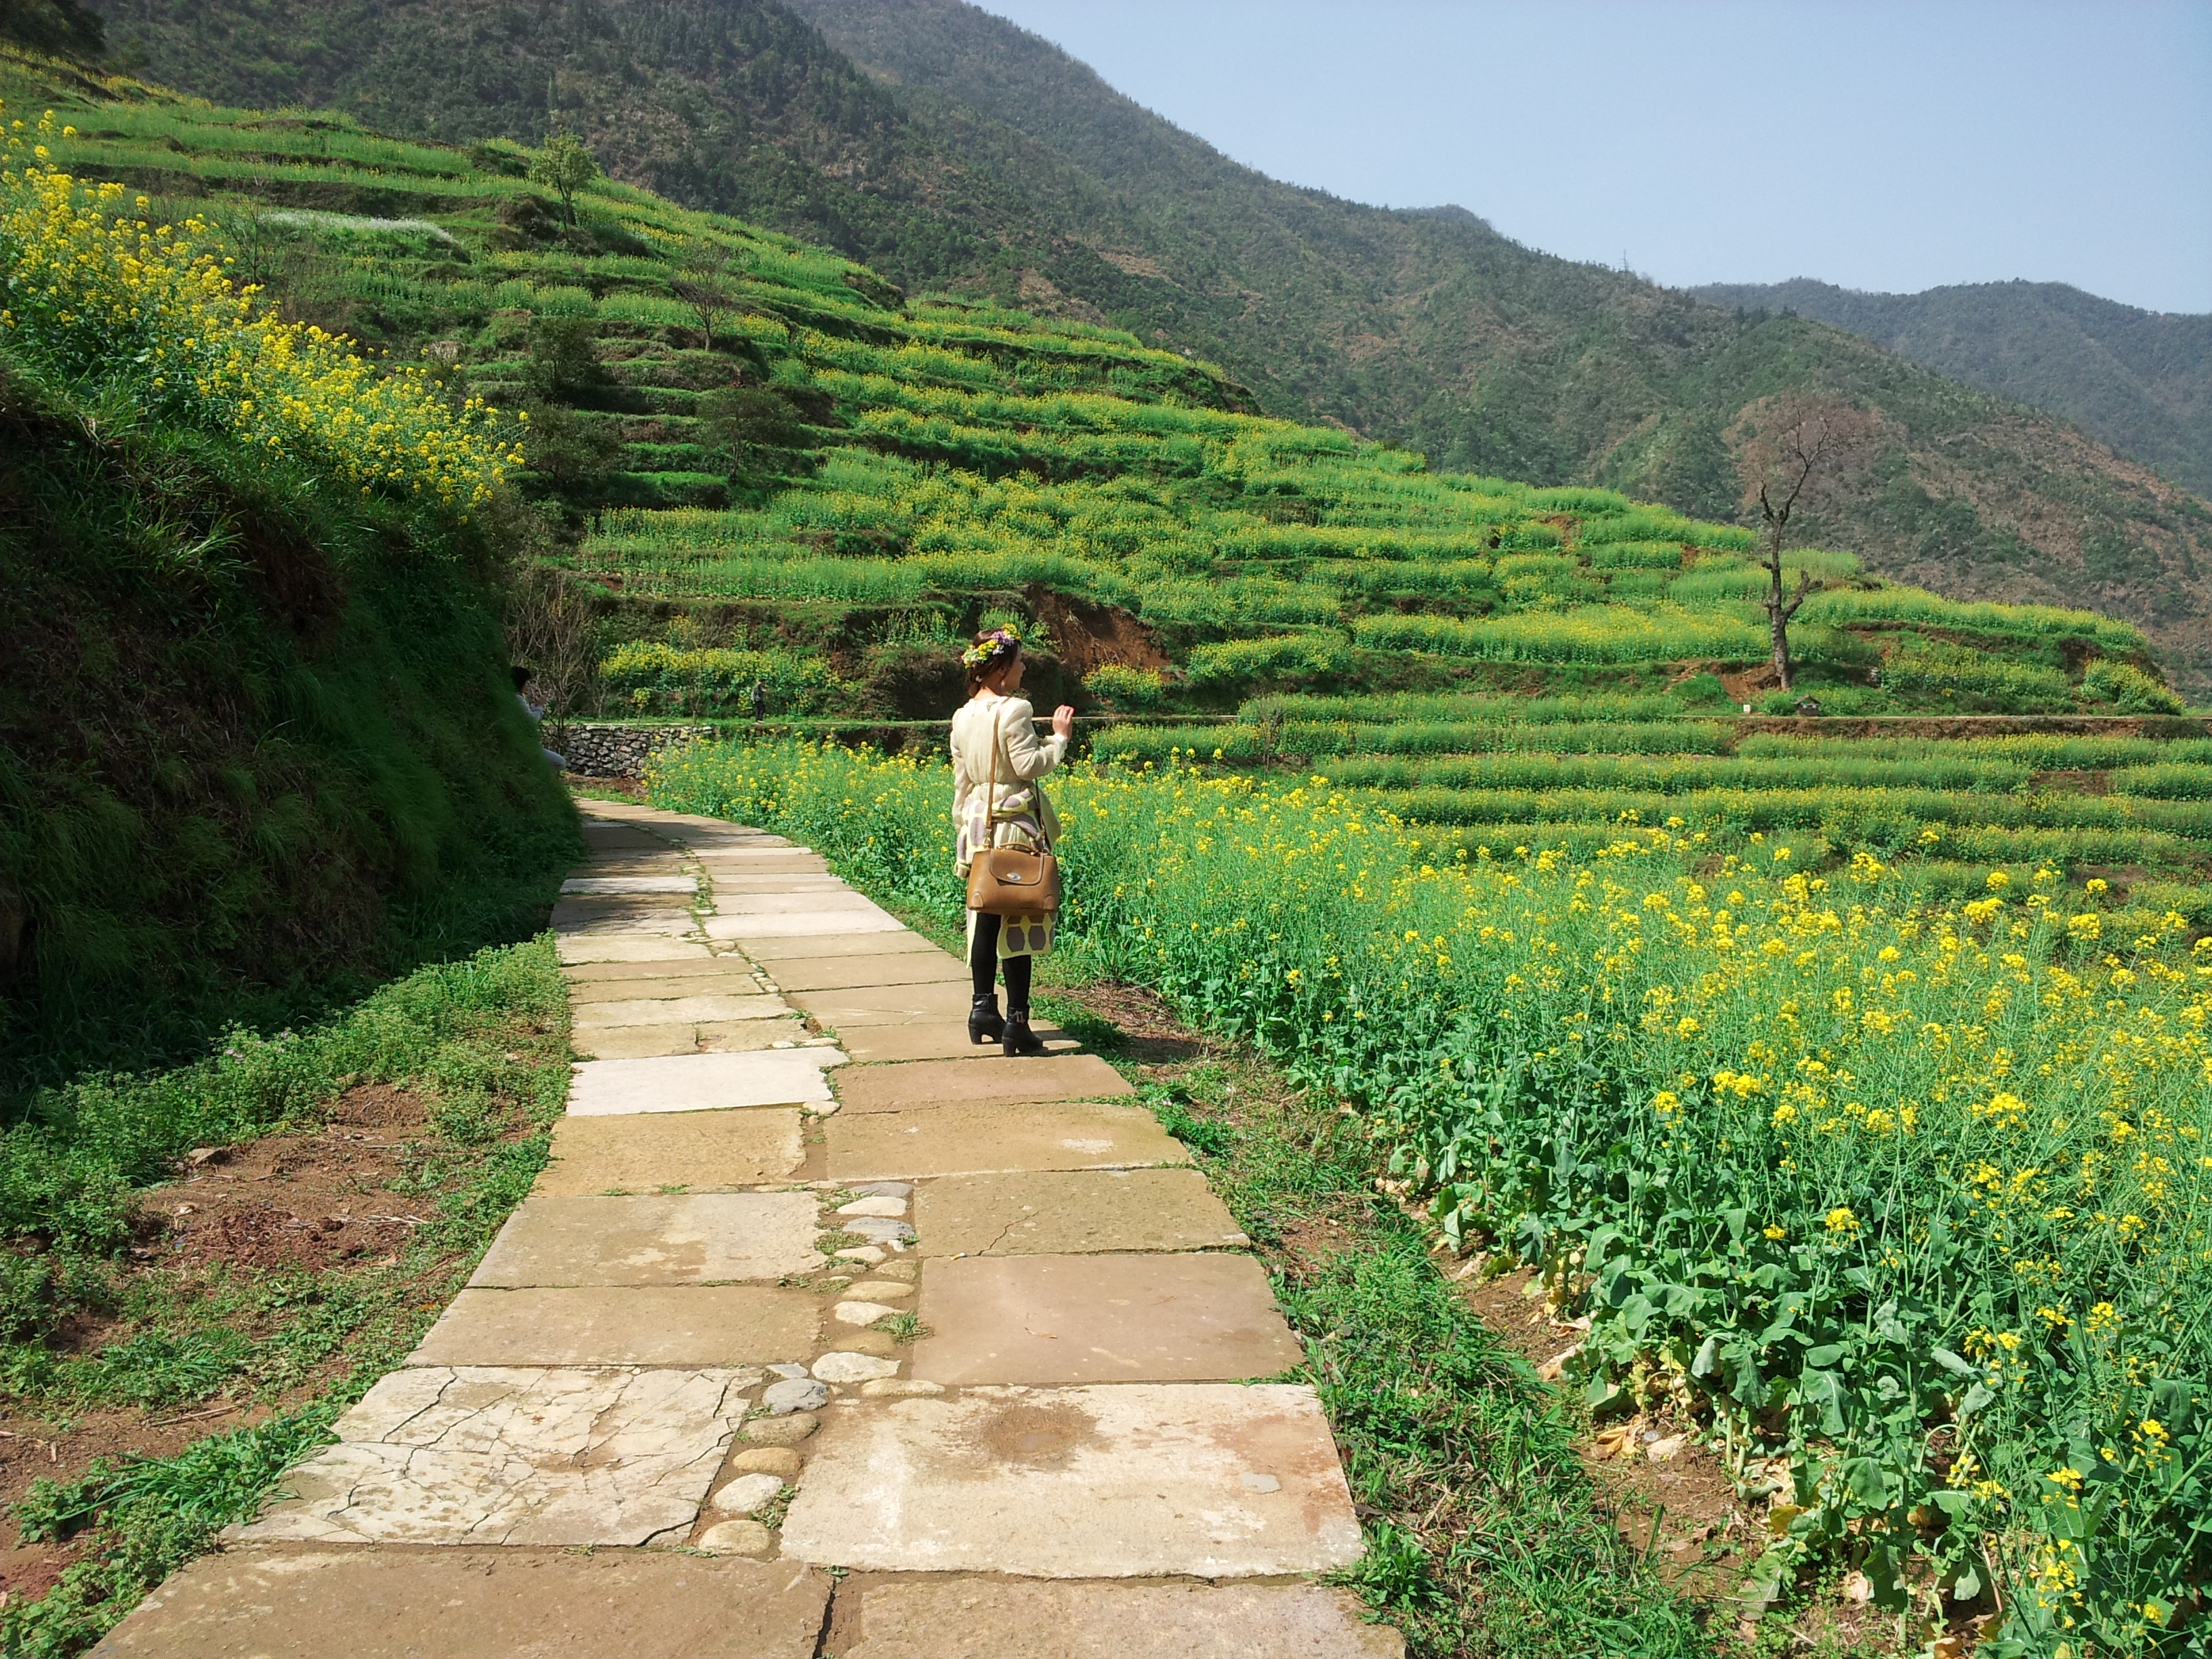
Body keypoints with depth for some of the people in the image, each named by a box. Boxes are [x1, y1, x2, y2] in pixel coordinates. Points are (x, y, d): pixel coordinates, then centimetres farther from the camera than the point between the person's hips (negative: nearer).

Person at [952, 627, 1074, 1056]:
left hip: (978, 825, 7)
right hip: (1015, 825, -7)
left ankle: (983, 1009, 19)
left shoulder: (963, 717, 10)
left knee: (985, 920, 13)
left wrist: (963, 829, 21)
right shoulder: (1014, 710, -13)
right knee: (1018, 921, -4)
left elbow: (961, 781, 14)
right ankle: (1016, 1022, -2)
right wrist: (1060, 736, -3)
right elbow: (1029, 765, -16)